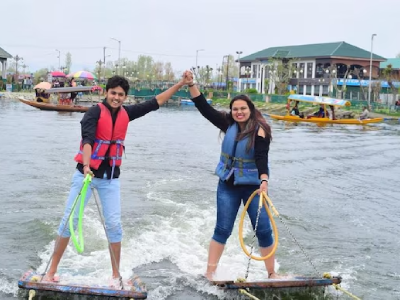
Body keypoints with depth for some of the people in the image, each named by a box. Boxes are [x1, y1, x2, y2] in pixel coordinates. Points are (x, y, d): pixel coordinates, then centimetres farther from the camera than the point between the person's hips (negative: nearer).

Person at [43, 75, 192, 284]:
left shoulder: (126, 113, 3)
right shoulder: (94, 112, -13)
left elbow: (155, 103, 9)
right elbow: (87, 140, -28)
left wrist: (180, 84, 7)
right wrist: (86, 166, -44)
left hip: (111, 177, 4)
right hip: (86, 173, -4)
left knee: (114, 225, 1)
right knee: (69, 221, -1)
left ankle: (116, 275, 12)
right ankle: (51, 271, 8)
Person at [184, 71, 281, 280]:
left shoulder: (259, 130, -14)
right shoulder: (229, 124, 0)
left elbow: (262, 158, -25)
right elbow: (204, 108, -1)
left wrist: (264, 180, -42)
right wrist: (191, 84, -9)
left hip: (253, 185, -3)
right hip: (227, 185, 3)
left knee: (264, 231, 1)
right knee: (222, 230, 4)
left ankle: (272, 273, 15)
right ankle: (209, 273, 8)